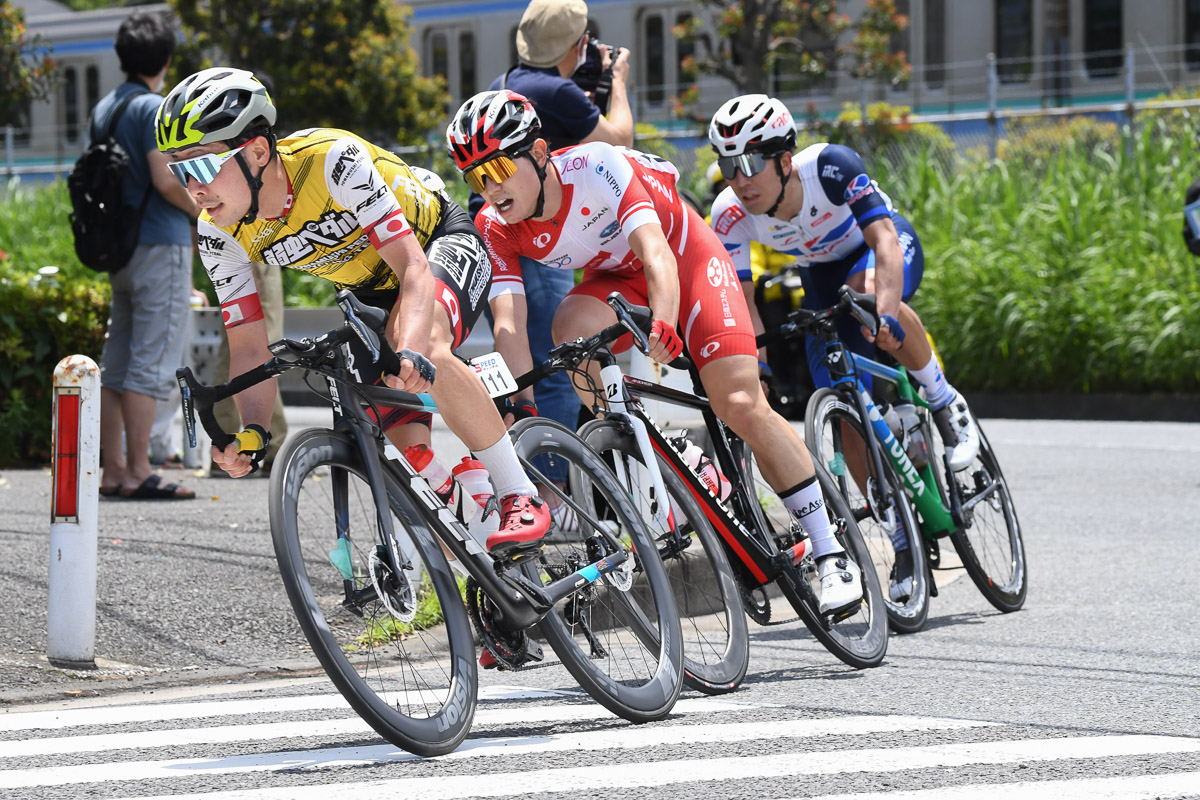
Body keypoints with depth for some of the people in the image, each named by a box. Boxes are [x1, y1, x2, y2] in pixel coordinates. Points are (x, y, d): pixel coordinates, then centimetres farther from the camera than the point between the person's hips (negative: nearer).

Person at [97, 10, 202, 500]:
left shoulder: (104, 109, 14)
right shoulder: (155, 108, -12)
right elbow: (165, 179, -21)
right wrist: (203, 213, -5)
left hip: (120, 247, 8)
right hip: (161, 244, -8)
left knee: (118, 363, 9)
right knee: (152, 363, -8)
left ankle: (114, 470, 10)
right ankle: (138, 473, -10)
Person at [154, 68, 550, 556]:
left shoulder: (331, 160, -37)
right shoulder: (221, 234, -20)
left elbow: (414, 267, -39)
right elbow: (249, 350, -15)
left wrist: (411, 351, -57)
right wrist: (251, 433, -34)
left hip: (440, 243, -6)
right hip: (371, 292, 6)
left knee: (420, 353, -37)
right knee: (403, 449, -9)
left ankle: (521, 497, -24)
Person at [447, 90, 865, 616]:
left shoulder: (595, 167, -33)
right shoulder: (495, 227, -20)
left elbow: (654, 250, -44)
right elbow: (509, 325, -28)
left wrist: (663, 326, -62)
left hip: (686, 259, -4)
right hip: (616, 278, 4)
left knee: (741, 406, -17)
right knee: (571, 331, -31)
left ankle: (831, 553, -7)